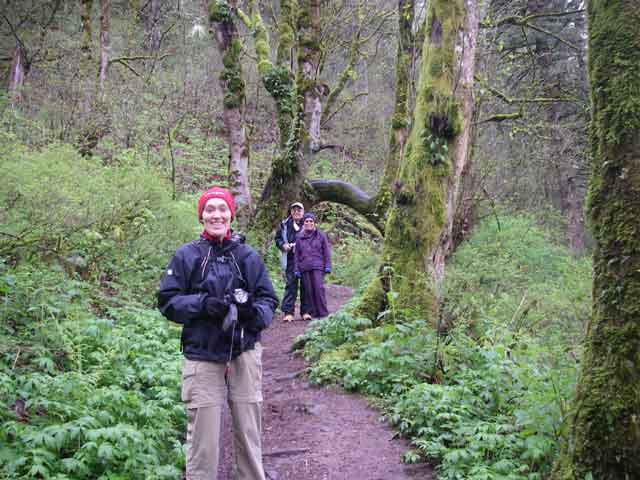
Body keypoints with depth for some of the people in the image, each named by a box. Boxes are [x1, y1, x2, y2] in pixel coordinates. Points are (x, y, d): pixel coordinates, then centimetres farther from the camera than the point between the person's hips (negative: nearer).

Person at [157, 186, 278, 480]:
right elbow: (167, 301, 2)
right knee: (203, 437, 0)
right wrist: (202, 303, -14)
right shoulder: (186, 256, 3)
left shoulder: (248, 255, 6)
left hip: (244, 353, 2)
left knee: (249, 431, 9)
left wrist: (255, 311, -15)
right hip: (202, 356, -1)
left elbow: (268, 299, 7)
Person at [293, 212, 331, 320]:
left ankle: (322, 313, -5)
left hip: (318, 266, -2)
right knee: (309, 290, 2)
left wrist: (327, 266, -2)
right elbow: (296, 254, 13)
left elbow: (326, 251, 6)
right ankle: (311, 312, 8)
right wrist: (296, 269, 7)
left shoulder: (321, 235, 7)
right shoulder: (299, 237, 13)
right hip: (304, 268, 3)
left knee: (319, 288, -11)